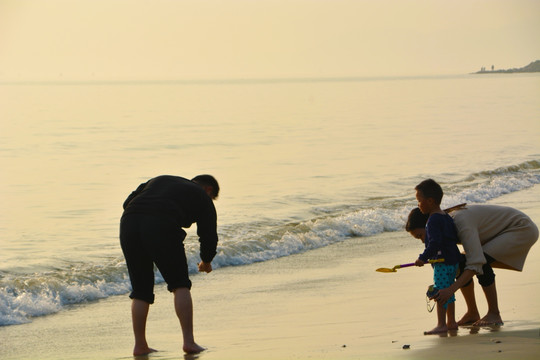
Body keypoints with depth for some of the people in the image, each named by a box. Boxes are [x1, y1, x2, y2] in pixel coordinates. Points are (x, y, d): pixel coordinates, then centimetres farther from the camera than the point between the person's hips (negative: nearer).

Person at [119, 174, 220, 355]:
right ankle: (188, 341, 1)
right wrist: (206, 262, 36)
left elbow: (128, 202, 26)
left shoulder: (160, 180, 36)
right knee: (180, 285, 8)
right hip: (162, 227, -5)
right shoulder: (203, 197, 22)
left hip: (128, 221, 5)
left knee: (140, 290, 14)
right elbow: (209, 235, 18)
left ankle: (139, 345, 14)